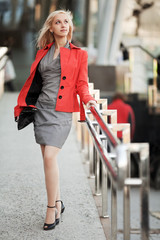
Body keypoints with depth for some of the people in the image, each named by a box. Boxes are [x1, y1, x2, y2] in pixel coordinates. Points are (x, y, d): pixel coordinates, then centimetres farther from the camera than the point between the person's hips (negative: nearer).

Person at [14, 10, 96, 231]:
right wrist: (21, 105, 14)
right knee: (48, 158, 7)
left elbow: (81, 83, 1)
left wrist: (88, 99, -18)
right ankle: (58, 202, 21)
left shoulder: (79, 54, 5)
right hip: (42, 108, 4)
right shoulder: (43, 52, 15)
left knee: (50, 157, -15)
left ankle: (52, 208, -5)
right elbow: (33, 81, 18)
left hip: (62, 111, -4)